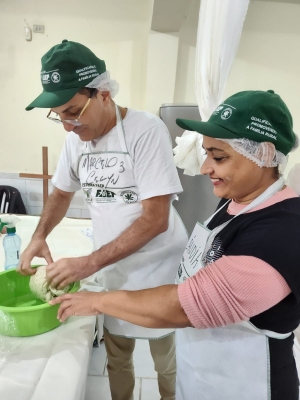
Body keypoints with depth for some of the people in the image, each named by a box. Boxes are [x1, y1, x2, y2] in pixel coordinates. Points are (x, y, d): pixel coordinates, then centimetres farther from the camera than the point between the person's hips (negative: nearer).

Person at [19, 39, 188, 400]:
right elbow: (62, 192, 14)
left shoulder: (146, 130, -20)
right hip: (111, 272, 5)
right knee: (116, 360, 21)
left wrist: (90, 262, -24)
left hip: (156, 273, -4)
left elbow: (156, 219, -23)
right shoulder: (75, 138, 0)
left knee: (167, 364, 16)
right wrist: (39, 236, -2)